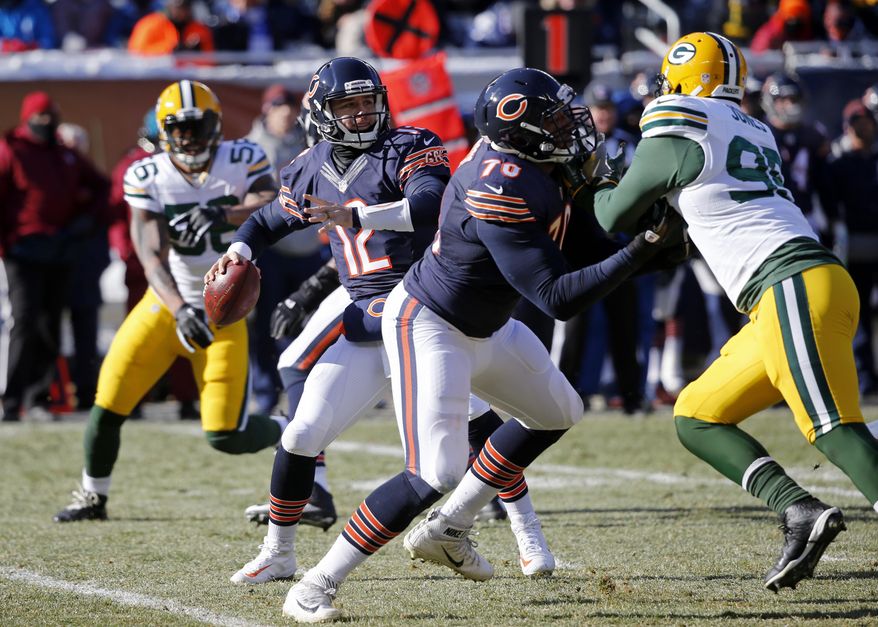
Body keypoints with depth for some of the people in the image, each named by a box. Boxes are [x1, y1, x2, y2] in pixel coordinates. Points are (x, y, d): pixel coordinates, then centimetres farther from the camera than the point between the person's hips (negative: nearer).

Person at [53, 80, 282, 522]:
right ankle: (92, 497, 18)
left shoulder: (241, 161, -10)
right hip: (168, 303, 2)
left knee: (226, 434, -9)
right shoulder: (148, 178, -10)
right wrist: (180, 310, -36)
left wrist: (225, 215, -47)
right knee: (108, 405, -6)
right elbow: (152, 257, -19)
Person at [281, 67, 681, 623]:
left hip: (483, 327, 10)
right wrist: (641, 251, -32)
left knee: (558, 413, 24)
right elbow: (558, 300, -31)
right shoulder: (503, 195, -34)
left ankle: (447, 532, 28)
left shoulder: (515, 157, -7)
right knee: (435, 475, -20)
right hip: (428, 327, -10)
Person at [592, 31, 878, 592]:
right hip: (790, 296, 9)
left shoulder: (678, 133, 0)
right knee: (696, 419, 11)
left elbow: (615, 217, 11)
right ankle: (798, 511, -4)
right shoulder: (752, 132, 23)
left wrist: (597, 188, 32)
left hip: (796, 288, -9)